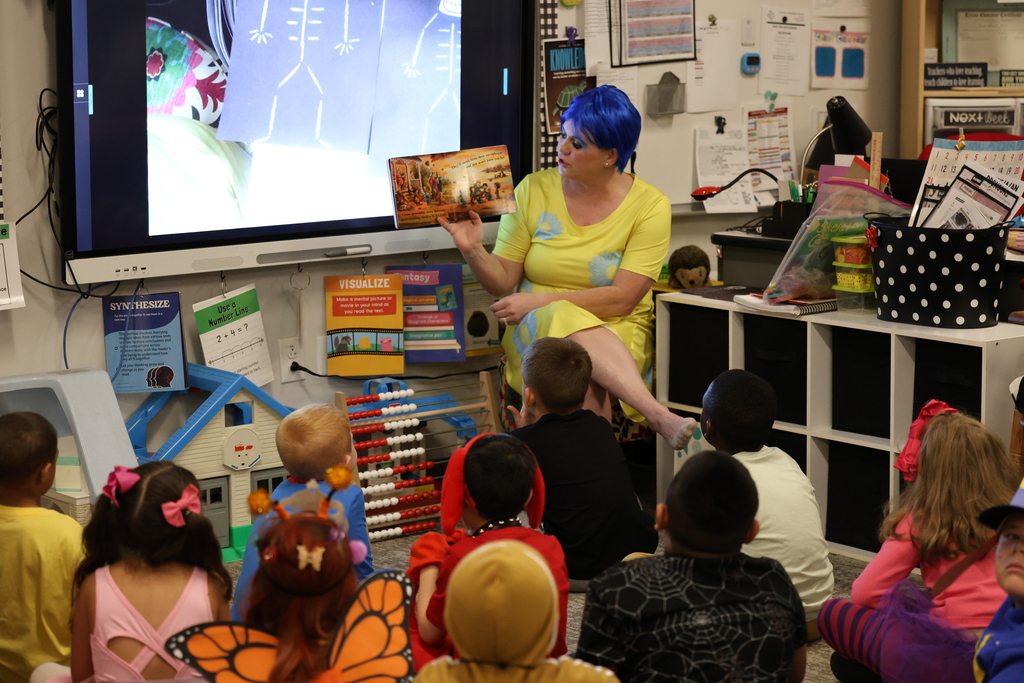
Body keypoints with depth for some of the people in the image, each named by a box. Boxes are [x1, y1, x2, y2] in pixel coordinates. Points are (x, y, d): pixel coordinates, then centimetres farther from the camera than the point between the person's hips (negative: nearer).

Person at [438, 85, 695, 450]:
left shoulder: (649, 206, -3)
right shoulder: (533, 190, 3)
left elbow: (622, 298, -13)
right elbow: (503, 282, 3)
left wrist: (540, 301, -18)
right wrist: (473, 251, -17)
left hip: (616, 335, -1)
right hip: (535, 330, 1)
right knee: (569, 321, -36)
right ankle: (658, 415, -49)